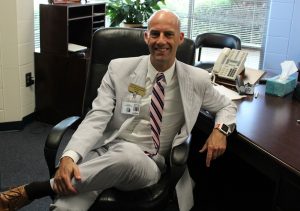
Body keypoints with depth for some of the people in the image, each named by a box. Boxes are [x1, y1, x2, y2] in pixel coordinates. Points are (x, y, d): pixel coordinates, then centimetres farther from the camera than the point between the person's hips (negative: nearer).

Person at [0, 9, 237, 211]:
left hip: (149, 166, 1)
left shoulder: (197, 80, 6)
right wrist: (69, 156, -24)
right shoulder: (119, 69, 3)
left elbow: (226, 105, 23)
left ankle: (34, 189, -27)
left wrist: (221, 128, -2)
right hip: (106, 154, -1)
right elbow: (96, 119, -5)